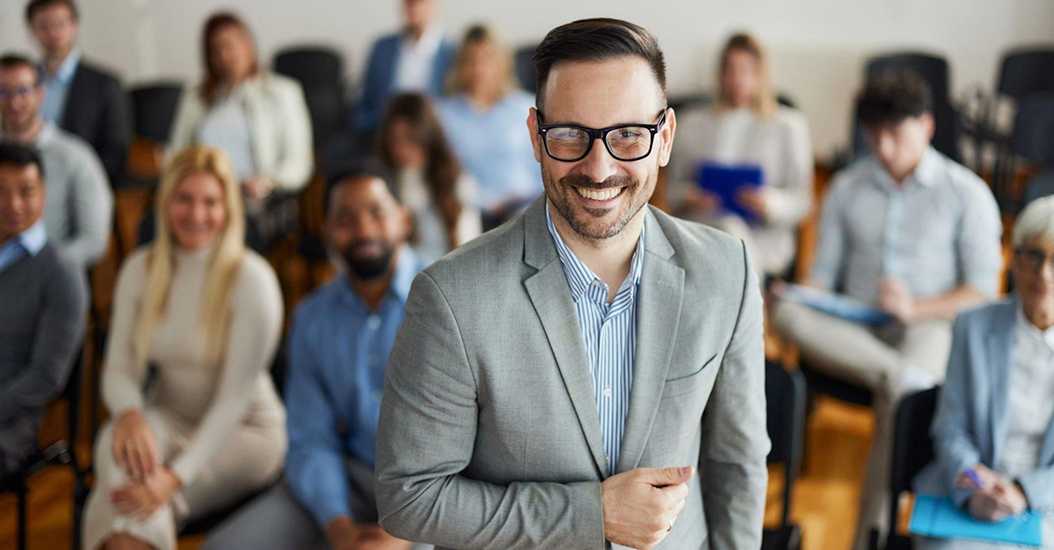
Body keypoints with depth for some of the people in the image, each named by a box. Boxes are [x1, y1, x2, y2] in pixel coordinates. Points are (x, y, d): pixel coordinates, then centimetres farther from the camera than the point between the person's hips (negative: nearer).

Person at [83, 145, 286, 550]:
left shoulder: (251, 279, -14)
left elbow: (235, 398, -18)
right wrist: (129, 413, -25)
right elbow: (117, 369, 0)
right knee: (120, 446, -31)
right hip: (167, 422, 4)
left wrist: (175, 477, -29)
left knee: (138, 500, -30)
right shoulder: (140, 270, 2)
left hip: (243, 431, -4)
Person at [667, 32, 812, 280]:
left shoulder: (789, 126, 15)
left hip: (764, 239, -1)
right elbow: (674, 187, 20)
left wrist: (770, 203, -12)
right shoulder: (693, 124, 20)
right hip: (699, 229, 1)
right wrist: (688, 198, -4)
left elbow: (801, 199, 10)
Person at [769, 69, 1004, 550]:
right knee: (786, 313, -31)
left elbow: (983, 291, 2)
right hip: (852, 333, 3)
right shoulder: (847, 189, 16)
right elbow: (824, 271, 14)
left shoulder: (966, 193, 6)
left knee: (897, 402, -37)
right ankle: (899, 375, -38)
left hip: (927, 327, -3)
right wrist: (807, 298, -10)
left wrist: (917, 310, -16)